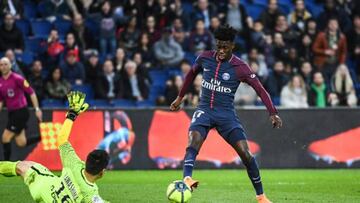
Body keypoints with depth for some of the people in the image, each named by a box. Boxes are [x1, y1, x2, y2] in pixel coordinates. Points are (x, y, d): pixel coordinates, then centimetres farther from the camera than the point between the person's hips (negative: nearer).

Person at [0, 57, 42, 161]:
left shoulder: (17, 78, -13)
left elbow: (31, 92, -13)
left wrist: (37, 109, -17)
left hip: (21, 112, -7)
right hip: (11, 113, 7)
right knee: (21, 143, 6)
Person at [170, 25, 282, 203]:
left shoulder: (240, 67, -8)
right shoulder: (205, 58, 1)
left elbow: (260, 89, -7)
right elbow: (192, 73, 22)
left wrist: (273, 113, -17)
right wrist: (180, 97, 27)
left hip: (226, 113, -1)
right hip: (205, 110, 1)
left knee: (245, 153, -10)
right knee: (194, 139, -30)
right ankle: (187, 179, -51)